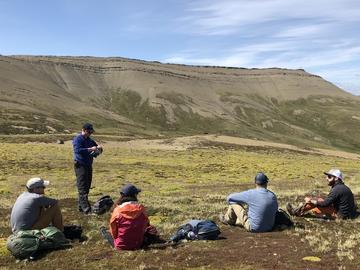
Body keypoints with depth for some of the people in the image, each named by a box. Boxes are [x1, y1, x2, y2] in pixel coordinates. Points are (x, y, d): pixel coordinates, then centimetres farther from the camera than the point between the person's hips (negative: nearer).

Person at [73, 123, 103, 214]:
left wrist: (99, 148, -1)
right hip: (80, 166, -8)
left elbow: (98, 151, 22)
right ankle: (86, 208, -17)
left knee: (87, 187, 11)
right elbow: (78, 150, -22)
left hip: (88, 165, 9)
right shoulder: (77, 139, -7)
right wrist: (90, 149, -26)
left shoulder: (90, 140, 17)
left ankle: (81, 206, 21)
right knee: (82, 188, -11)